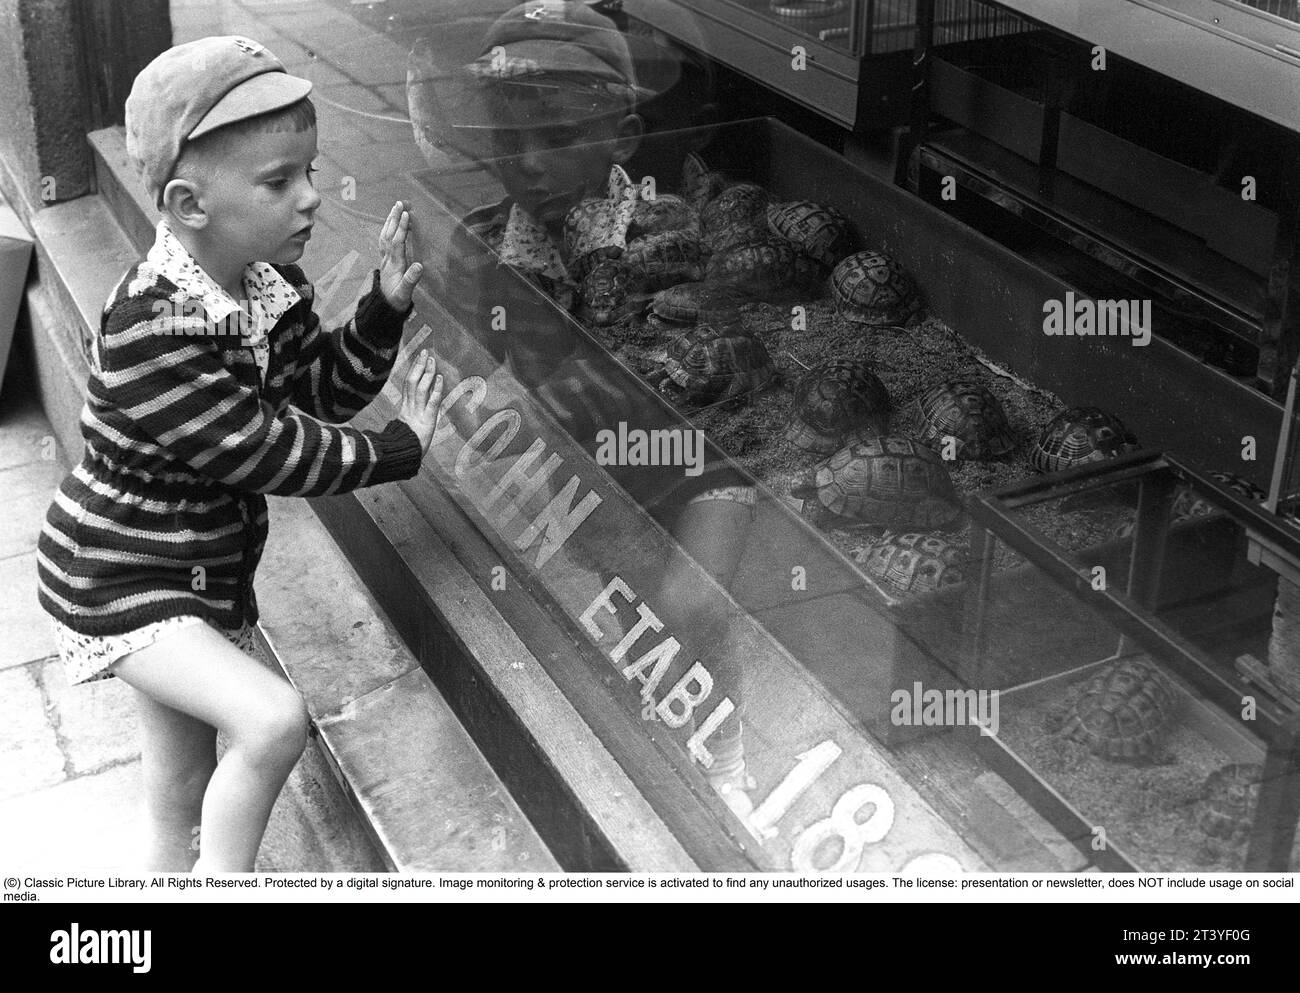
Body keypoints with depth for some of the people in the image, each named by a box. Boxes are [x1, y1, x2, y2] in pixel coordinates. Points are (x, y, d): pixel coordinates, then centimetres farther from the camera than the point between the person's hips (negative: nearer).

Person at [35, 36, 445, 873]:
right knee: (275, 719, -25)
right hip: (120, 583, -8)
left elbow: (323, 392, 6)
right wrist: (399, 449, -16)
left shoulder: (270, 288, -5)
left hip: (210, 575, 8)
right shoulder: (150, 333, -30)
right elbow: (264, 452, -27)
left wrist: (386, 308, -10)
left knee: (189, 790, 20)